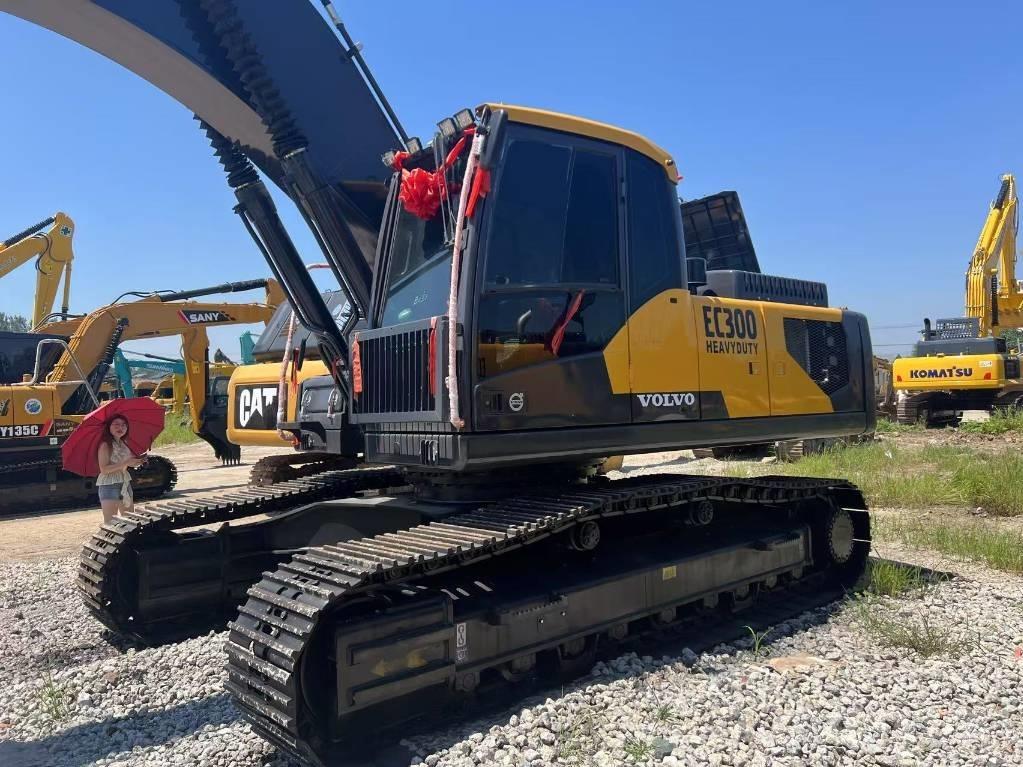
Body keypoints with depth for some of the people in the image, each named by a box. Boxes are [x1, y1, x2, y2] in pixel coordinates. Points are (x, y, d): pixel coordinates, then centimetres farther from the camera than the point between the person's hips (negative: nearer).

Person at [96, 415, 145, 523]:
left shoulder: (123, 444, 10)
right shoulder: (105, 445, -12)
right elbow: (104, 469, -19)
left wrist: (136, 462, 1)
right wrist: (125, 463, -23)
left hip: (125, 484, 8)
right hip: (109, 486, -8)